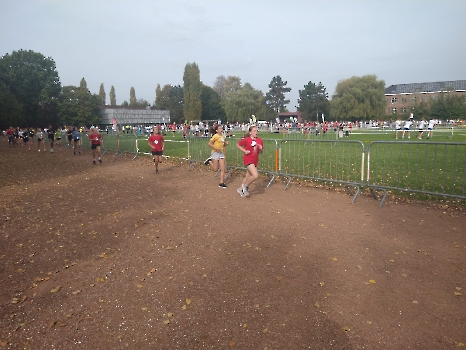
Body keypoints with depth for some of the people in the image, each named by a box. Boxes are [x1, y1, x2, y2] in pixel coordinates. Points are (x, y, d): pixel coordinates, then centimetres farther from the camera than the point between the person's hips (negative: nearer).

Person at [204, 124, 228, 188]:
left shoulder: (223, 136, 10)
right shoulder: (215, 136, -12)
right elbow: (209, 143, -18)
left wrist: (226, 143, 2)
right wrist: (216, 148, -24)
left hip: (221, 153, 7)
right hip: (215, 153, -6)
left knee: (223, 169, 0)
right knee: (215, 169, 1)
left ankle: (221, 183, 7)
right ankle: (209, 161, 27)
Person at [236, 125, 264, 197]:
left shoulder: (260, 140, 3)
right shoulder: (246, 139, -11)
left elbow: (261, 152, 13)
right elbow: (238, 145, 0)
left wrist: (261, 149, -10)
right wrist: (244, 151, -12)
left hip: (255, 161, 6)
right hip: (248, 160, -6)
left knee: (248, 176, 16)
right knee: (255, 175, -20)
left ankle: (241, 189, 36)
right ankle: (245, 186, 4)